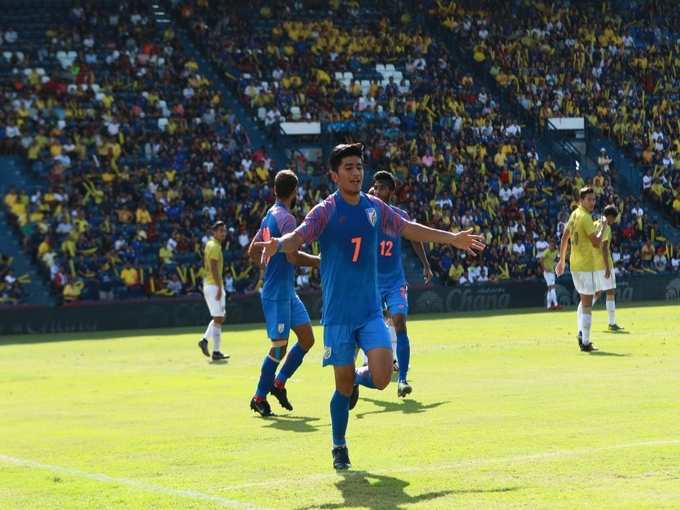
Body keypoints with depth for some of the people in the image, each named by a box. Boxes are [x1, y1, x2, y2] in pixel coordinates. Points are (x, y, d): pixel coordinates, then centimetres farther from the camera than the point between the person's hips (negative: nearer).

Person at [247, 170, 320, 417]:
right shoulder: (286, 219, -16)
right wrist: (320, 261, -15)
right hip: (277, 292, -10)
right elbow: (293, 256, -25)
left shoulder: (269, 216, 13)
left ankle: (279, 382, 16)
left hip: (287, 292, 10)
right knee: (279, 346, -5)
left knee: (307, 338, 9)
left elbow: (252, 251, 20)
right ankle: (259, 397, 4)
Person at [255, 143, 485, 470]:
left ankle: (357, 379, 23)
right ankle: (339, 448, 24)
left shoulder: (374, 207, 6)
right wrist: (278, 244, -47)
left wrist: (453, 238, 23)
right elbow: (298, 237, -24)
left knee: (381, 378, -13)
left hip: (370, 311, 3)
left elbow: (409, 229, 20)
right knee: (344, 386, 2)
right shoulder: (326, 211, -8)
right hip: (338, 314, -3)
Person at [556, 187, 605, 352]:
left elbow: (564, 238, 16)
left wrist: (562, 260, 21)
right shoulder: (586, 218, -17)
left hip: (575, 264, 9)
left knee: (584, 300, 21)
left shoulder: (574, 214, 9)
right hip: (586, 266, -9)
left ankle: (581, 333, 10)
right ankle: (585, 343, -3)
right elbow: (596, 243, -19)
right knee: (587, 304, -4)